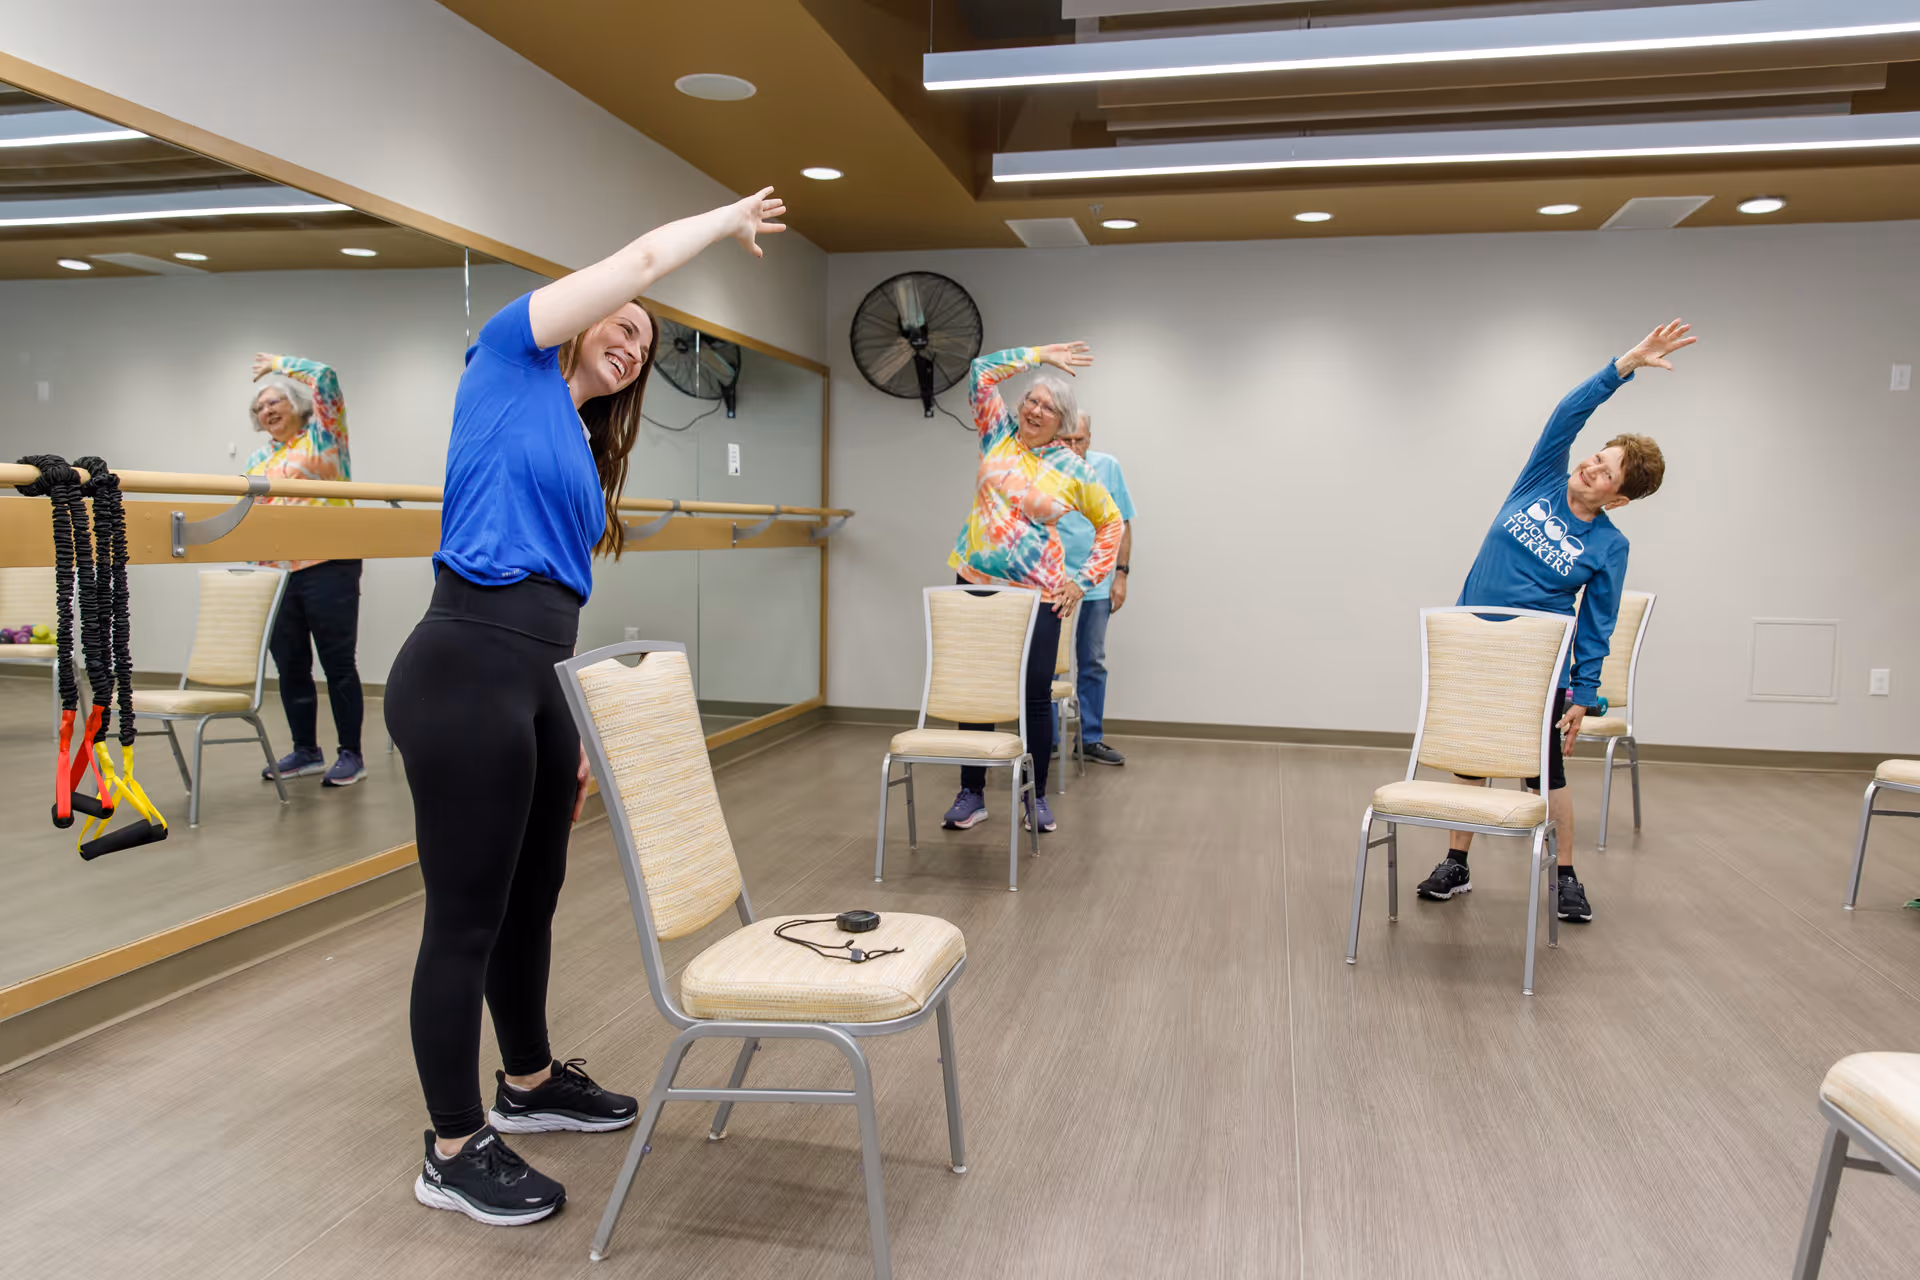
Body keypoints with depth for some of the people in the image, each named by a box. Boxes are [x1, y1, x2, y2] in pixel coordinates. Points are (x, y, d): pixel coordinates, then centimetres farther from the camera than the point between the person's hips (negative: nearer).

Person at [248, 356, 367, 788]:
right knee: (290, 665, 11)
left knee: (338, 663, -2)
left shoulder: (321, 436, 3)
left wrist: (279, 363, 7)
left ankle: (350, 754, 5)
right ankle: (305, 751, 22)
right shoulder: (257, 460, 20)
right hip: (275, 574, 7)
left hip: (327, 568, -7)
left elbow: (324, 377, -6)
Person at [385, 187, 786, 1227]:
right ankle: (453, 1154, 16)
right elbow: (643, 256, -3)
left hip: (538, 684, 9)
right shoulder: (508, 360, 1)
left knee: (531, 898, 19)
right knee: (467, 919, 1)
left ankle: (529, 1084, 40)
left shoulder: (584, 454, 21)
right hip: (465, 672, -8)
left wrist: (573, 734, 17)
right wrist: (733, 218, 13)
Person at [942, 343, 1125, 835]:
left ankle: (1037, 798, 17)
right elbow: (983, 370, 3)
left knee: (1037, 694, 2)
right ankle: (972, 794, 17)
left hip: (1037, 594, -2)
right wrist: (1040, 355, 5)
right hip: (977, 585, 2)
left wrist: (1083, 580, 0)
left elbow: (1112, 523, 8)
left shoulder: (1072, 469, 0)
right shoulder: (999, 436, 6)